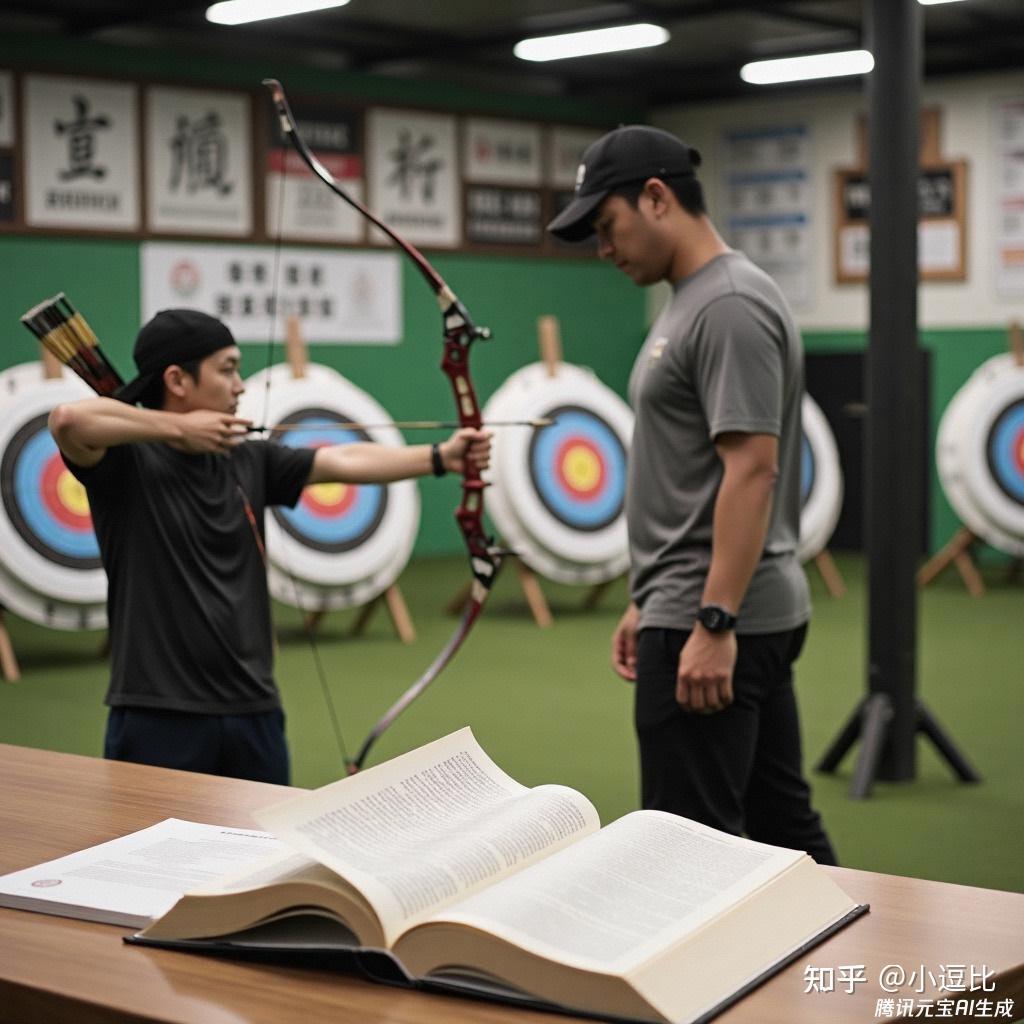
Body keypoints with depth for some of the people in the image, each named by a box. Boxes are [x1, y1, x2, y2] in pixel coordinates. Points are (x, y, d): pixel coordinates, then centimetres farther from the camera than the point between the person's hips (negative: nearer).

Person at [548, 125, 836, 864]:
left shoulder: (730, 306, -15)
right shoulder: (695, 304, 17)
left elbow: (751, 470, -22)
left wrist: (713, 622, -25)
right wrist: (650, 604, 22)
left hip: (713, 621, -11)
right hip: (734, 612, 11)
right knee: (781, 824, 15)